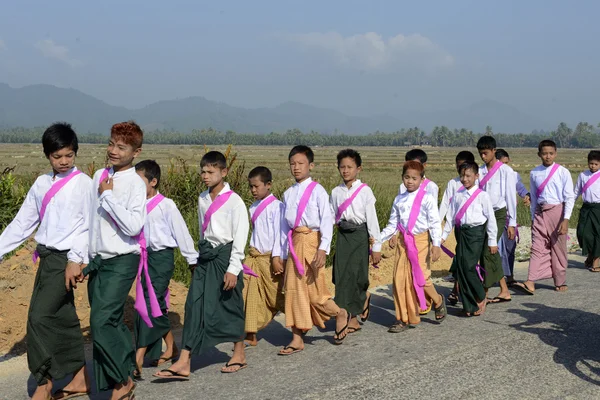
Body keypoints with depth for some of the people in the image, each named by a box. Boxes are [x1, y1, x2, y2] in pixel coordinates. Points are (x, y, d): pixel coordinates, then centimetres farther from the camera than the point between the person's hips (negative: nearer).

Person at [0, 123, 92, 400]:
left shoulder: (83, 183, -7)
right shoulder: (41, 184, 10)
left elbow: (89, 225, -11)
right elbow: (22, 222, 14)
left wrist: (76, 260, -18)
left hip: (67, 258, -6)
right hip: (47, 257, 6)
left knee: (39, 316, -12)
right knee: (62, 318, 12)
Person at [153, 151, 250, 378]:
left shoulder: (234, 201, -11)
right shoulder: (203, 199, 8)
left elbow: (240, 237, -12)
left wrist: (233, 269, -15)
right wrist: (200, 258, 16)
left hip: (225, 255, -6)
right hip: (206, 256, 6)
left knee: (230, 306, 6)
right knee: (195, 305, -1)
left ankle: (239, 355, 27)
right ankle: (183, 363, -3)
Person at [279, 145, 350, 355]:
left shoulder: (317, 191, -6)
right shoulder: (288, 194, 11)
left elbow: (327, 220, -11)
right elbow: (285, 224, 15)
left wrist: (323, 249, -20)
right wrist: (282, 252, 13)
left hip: (312, 240, -6)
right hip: (294, 242, 6)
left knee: (314, 289, -4)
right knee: (294, 289, 5)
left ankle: (341, 314, 25)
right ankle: (297, 339, 12)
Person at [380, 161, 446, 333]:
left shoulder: (427, 198, -4)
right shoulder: (399, 200, 10)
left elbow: (435, 223, -7)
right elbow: (392, 225, 15)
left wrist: (436, 245, -16)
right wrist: (378, 239, 7)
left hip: (421, 241, -5)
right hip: (404, 241, 5)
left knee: (421, 277, -9)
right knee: (400, 279, 1)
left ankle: (438, 301, 24)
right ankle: (403, 318, 12)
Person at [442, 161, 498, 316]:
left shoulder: (482, 195, -2)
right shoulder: (457, 196, 11)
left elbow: (490, 218, -1)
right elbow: (451, 217, 15)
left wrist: (492, 241, -1)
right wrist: (444, 235, 10)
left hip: (476, 232, -5)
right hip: (461, 232, 5)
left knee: (468, 265, -15)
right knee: (460, 267, 3)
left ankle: (480, 298, 8)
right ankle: (468, 305, 13)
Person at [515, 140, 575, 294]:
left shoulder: (563, 172, -4)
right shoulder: (534, 173, 5)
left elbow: (570, 197, -5)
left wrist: (566, 219, -13)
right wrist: (533, 217, 12)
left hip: (557, 211, -2)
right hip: (540, 212, 2)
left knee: (558, 249, 6)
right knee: (537, 248, -5)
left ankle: (560, 282, 20)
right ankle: (530, 283, -13)